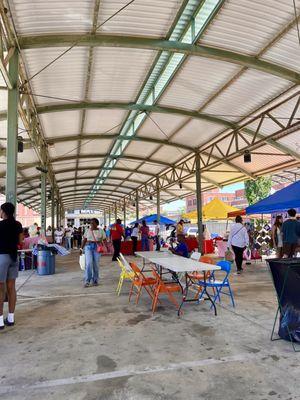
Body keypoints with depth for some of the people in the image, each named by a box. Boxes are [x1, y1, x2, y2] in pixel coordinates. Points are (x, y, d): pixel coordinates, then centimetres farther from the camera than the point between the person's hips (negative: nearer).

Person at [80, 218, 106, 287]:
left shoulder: (101, 231, 3)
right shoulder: (87, 230, 7)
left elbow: (104, 240, 1)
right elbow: (84, 240, 10)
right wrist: (81, 248, 6)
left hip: (97, 248, 0)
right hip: (88, 247, 0)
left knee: (96, 265, 2)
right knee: (88, 263, -11)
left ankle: (95, 281, 17)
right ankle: (87, 281, -5)